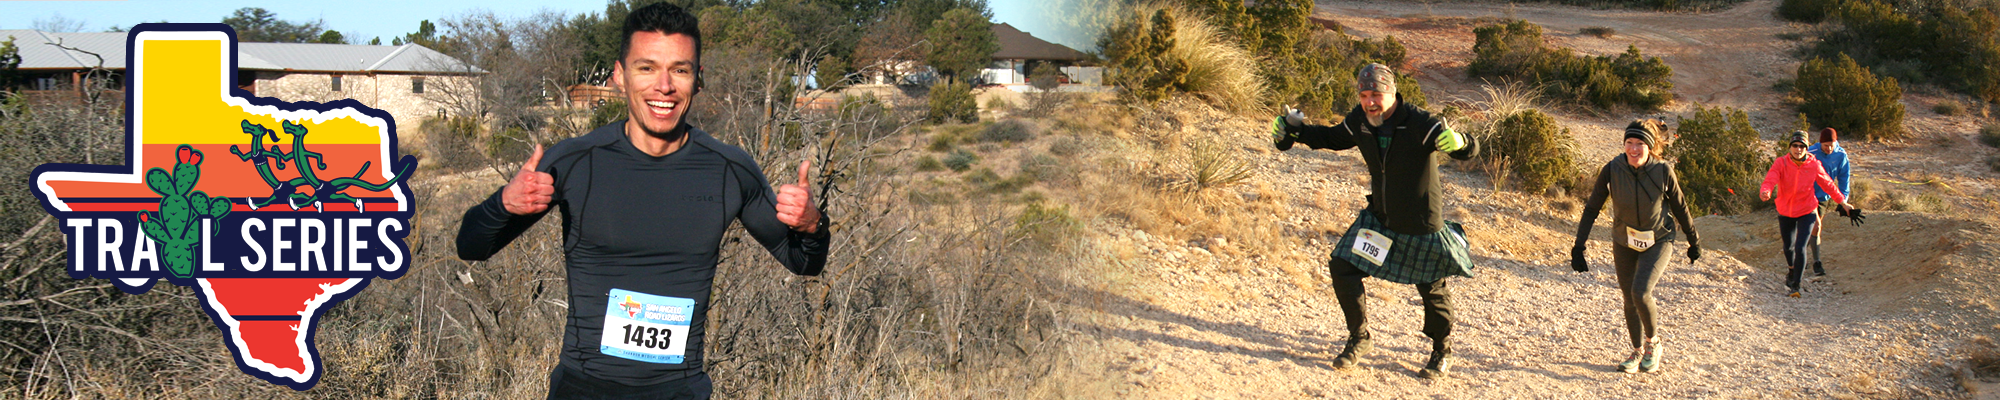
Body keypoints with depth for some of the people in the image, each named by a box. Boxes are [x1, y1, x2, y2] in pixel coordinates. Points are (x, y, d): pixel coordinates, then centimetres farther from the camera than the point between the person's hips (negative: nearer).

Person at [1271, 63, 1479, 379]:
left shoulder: (1420, 124, -25)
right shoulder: (1359, 122, -8)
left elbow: (1470, 150, -28)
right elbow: (1334, 138, 15)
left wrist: (1458, 142, -52)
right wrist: (1296, 132, 2)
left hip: (1421, 224, -5)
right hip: (1378, 218, 5)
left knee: (1433, 288, 8)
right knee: (1342, 269, -2)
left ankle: (1442, 353, 34)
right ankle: (1359, 340, 18)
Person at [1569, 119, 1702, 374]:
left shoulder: (1663, 171, -19)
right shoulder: (1612, 170, -18)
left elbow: (1680, 207, -3)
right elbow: (1592, 208, -10)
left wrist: (1694, 241, 9)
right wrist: (1578, 247, -13)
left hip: (1657, 243, -2)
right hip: (1624, 243, 2)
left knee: (1640, 293, -21)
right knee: (1630, 301, 10)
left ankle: (1653, 343, 6)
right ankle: (1637, 352, 32)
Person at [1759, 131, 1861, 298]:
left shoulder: (1814, 165, -10)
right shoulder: (1781, 163, -14)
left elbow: (1828, 184, 3)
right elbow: (1770, 179, -28)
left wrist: (1843, 202, 9)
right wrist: (1765, 192, -50)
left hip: (1807, 212, -1)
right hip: (1785, 212, 1)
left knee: (1800, 248, -13)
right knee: (1788, 247, 18)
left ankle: (1796, 284, -2)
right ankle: (1792, 270, 50)